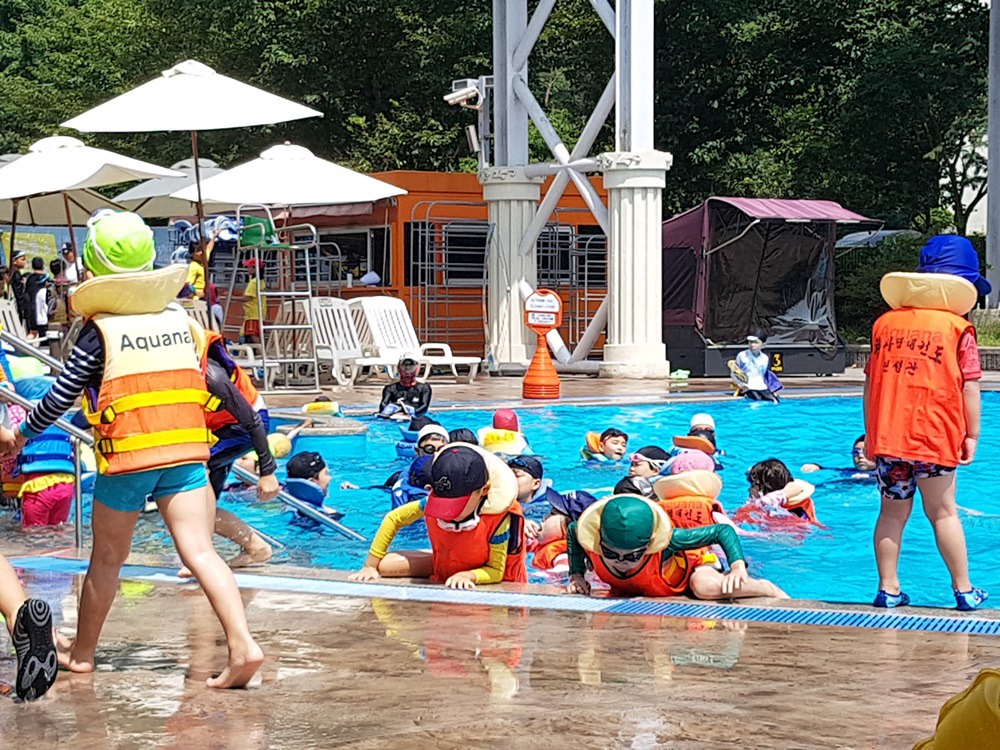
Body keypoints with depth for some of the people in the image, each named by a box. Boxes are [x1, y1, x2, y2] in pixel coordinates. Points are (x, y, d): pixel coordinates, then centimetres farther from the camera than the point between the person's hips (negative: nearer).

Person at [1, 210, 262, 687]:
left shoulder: (98, 331, -6)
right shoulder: (178, 318, 7)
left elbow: (60, 397, -2)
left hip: (127, 456, -3)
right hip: (186, 451, 3)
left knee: (106, 560, 12)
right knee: (199, 551, -4)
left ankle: (82, 654, 28)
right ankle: (243, 645, -19)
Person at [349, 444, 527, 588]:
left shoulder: (498, 519, -33)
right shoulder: (433, 503, -22)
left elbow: (496, 570, -24)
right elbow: (394, 519, -7)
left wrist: (467, 576, -45)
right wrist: (370, 567, -7)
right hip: (444, 566, 4)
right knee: (384, 565, -13)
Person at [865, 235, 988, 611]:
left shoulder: (885, 322, 10)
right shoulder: (958, 328, -2)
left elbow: (871, 381, 11)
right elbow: (969, 386, -5)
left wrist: (871, 432, 17)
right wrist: (972, 434, 2)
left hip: (886, 437, 3)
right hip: (935, 439, -3)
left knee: (893, 512, 9)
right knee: (943, 512, 5)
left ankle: (888, 588, 9)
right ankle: (963, 589, 11)